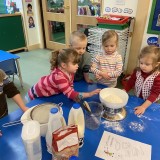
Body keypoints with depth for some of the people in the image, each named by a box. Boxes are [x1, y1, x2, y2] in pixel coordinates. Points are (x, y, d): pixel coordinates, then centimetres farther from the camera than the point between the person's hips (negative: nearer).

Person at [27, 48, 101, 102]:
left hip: (48, 94, 7)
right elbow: (70, 94, -42)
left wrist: (75, 96, -26)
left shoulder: (69, 72, -16)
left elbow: (70, 87, -6)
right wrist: (90, 94, -43)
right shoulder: (59, 77, -41)